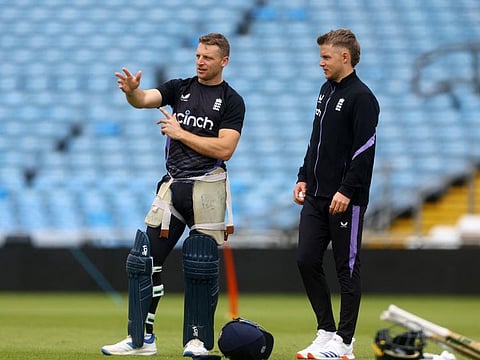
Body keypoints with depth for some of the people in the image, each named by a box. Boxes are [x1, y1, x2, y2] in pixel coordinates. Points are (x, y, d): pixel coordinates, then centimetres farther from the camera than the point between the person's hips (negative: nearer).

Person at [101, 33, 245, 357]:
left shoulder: (232, 101, -1)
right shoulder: (181, 88, 11)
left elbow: (224, 149, -12)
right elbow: (145, 99, -7)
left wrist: (181, 133, -10)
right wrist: (132, 91, -31)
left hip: (207, 187, -4)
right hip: (173, 184, 4)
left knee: (202, 267, -4)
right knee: (145, 259, 0)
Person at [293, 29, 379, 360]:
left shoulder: (361, 97, -12)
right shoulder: (326, 91, 15)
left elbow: (365, 150, -17)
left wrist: (347, 191, -21)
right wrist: (304, 178, 16)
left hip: (345, 201, -9)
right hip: (316, 197, 9)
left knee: (347, 269, -1)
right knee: (307, 261, 6)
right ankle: (326, 332, 15)